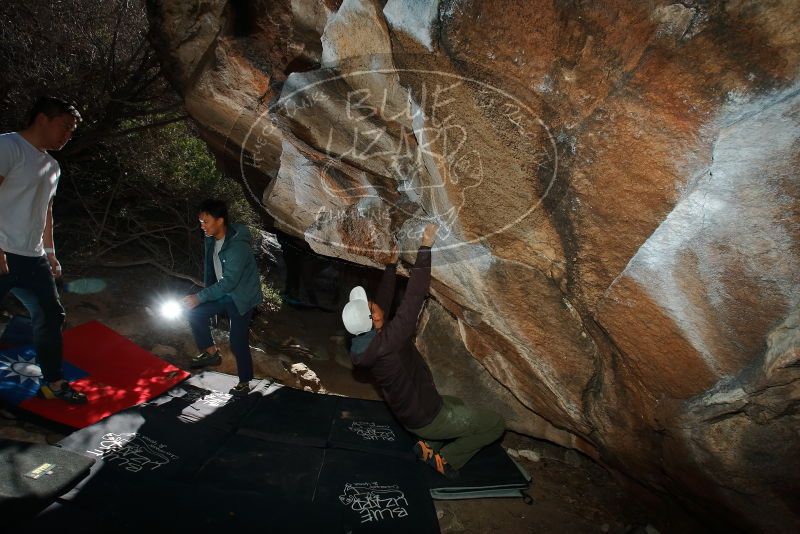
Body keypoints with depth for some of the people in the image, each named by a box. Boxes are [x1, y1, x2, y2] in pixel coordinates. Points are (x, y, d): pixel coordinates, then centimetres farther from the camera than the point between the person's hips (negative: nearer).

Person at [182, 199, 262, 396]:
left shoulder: (237, 246, -31)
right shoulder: (211, 239, -4)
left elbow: (228, 282, -31)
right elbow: (209, 268, 11)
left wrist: (200, 297, -28)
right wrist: (204, 296, 14)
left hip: (241, 297, -8)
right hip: (223, 292, 8)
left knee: (238, 342, -3)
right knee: (195, 312, -3)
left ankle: (244, 383, 15)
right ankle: (211, 352, 13)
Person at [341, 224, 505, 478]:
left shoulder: (363, 342, -10)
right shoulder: (387, 340, -35)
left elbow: (383, 299, 3)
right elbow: (414, 295, -33)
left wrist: (393, 262, 11)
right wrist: (426, 246, -26)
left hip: (410, 415, 8)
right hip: (427, 418, -8)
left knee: (458, 404, 33)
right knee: (496, 424, 5)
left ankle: (429, 445, 18)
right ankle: (446, 458, 7)